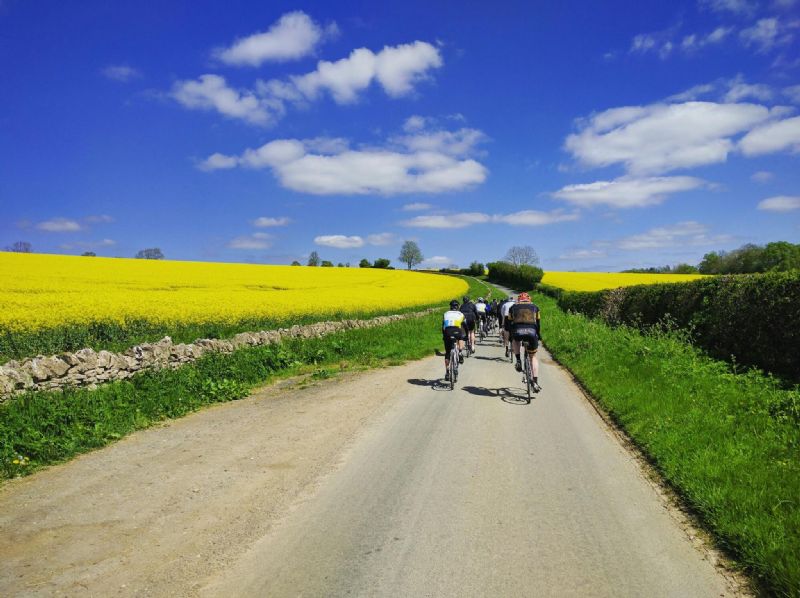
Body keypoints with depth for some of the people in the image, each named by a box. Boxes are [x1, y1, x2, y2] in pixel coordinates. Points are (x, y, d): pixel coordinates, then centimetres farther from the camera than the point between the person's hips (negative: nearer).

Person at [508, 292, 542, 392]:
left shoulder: (513, 308, 27)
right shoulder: (534, 308, 28)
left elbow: (510, 323, 30)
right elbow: (538, 324, 33)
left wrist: (510, 338, 41)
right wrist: (539, 336, 47)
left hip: (517, 332, -1)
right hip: (531, 332, 1)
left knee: (515, 340, 37)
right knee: (533, 357, 19)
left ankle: (518, 361, 17)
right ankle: (535, 382, 8)